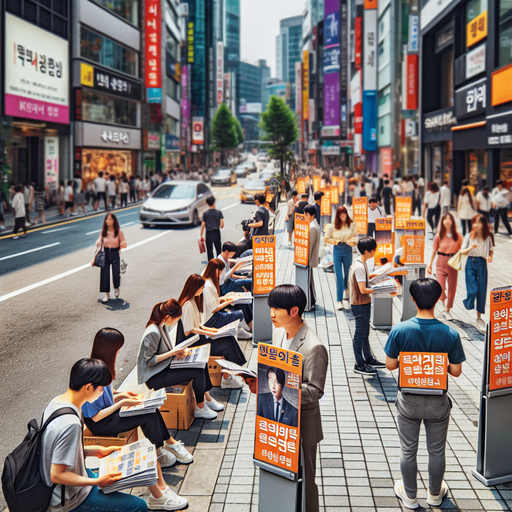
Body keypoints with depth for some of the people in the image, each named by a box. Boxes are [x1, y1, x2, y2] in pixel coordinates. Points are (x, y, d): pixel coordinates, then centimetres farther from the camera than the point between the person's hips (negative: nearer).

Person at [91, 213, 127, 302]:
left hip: (115, 254, -2)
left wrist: (123, 245, -24)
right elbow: (99, 245, 8)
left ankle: (117, 288, 19)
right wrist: (94, 258, 0)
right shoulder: (103, 232, 5)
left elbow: (124, 243, 0)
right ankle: (106, 294, 7)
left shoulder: (119, 232, -2)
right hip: (105, 253, 2)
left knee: (116, 274, -14)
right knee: (104, 274, -4)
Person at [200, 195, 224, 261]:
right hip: (216, 233, 1)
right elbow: (222, 224, -9)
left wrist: (201, 236, 4)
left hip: (208, 234, 0)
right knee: (218, 250, 12)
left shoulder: (205, 213, -5)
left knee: (209, 251, 7)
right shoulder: (219, 212, -5)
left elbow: (203, 225, -3)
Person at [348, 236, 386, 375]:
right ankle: (359, 365, 10)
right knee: (360, 335, 1)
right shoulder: (360, 267, -24)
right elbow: (363, 289, -26)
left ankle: (369, 359, 34)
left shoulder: (360, 263, 7)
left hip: (364, 304, 10)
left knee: (365, 333, 21)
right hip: (361, 305, -10)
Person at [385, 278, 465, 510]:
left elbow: (390, 365, -10)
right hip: (438, 402, 0)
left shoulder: (399, 330, -19)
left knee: (408, 450, 18)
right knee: (437, 451, 21)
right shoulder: (450, 334, -19)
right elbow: (456, 371, -11)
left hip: (409, 401, 0)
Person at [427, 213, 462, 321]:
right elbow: (434, 251, 5)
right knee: (440, 288, -13)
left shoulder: (457, 236, -1)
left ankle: (447, 311, 22)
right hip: (441, 263, -1)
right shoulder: (439, 236, -2)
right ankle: (444, 300, 19)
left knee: (452, 287, 7)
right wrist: (430, 265, 7)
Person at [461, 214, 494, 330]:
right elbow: (462, 251, -3)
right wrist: (470, 248, -24)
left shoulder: (488, 237, 0)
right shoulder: (469, 236, -3)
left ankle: (479, 317, 15)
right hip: (471, 263, -1)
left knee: (482, 291, 2)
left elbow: (491, 250, 12)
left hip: (482, 264, 1)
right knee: (473, 290, -11)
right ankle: (467, 303, 25)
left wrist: (490, 257, -9)